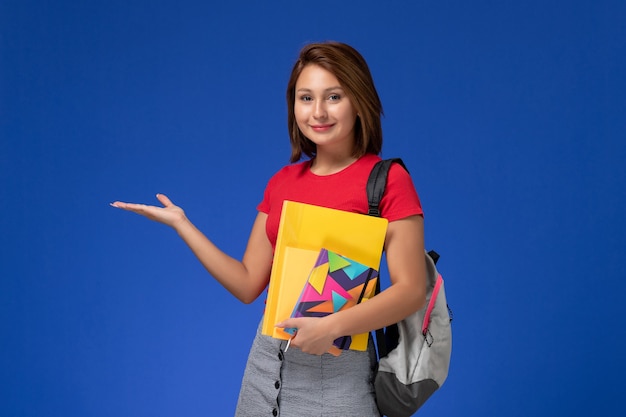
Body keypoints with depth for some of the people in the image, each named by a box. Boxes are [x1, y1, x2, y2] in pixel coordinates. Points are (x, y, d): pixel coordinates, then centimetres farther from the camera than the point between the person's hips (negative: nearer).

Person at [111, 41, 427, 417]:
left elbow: (411, 290, -14)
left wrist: (333, 325, -26)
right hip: (268, 358, 5)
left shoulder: (387, 180, -9)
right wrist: (180, 222, 4)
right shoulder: (282, 183, 7)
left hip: (337, 367, -5)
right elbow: (247, 284, 6)